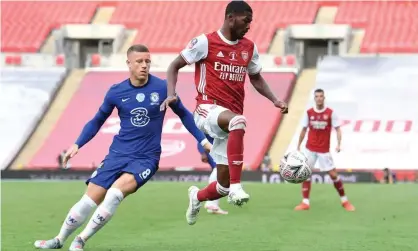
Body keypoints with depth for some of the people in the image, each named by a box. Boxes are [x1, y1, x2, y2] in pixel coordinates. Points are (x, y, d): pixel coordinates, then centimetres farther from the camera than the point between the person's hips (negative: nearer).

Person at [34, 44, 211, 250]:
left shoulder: (162, 88, -6)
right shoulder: (116, 92, -1)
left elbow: (183, 114, 10)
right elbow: (98, 121, 13)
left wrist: (203, 140, 7)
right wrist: (77, 144, 3)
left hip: (146, 158, -2)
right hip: (118, 154, 2)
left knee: (115, 192, -27)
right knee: (90, 199, -2)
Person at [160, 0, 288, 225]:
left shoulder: (249, 48, 11)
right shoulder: (206, 42, -4)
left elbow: (256, 78, 26)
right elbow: (175, 66, 3)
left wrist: (274, 100, 11)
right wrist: (171, 94, -13)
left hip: (230, 119, 6)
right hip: (208, 109, -6)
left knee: (224, 185, 3)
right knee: (238, 120, -42)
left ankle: (197, 197, 40)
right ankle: (236, 186, -41)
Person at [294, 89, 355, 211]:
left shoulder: (331, 113, -6)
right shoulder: (308, 112, 0)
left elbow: (337, 129, -4)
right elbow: (304, 130, 9)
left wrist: (338, 144, -17)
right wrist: (298, 146, 9)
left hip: (324, 150, -2)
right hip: (310, 149, 2)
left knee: (333, 174, -1)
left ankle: (344, 201, 14)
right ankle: (305, 203, 0)